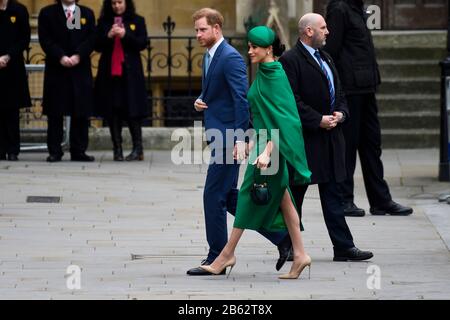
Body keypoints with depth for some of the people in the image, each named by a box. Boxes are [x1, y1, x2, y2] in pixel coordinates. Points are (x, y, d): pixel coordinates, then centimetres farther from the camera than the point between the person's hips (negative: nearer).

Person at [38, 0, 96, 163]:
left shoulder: (87, 13, 13)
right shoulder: (47, 13, 7)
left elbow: (91, 39, 3)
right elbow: (45, 40, -3)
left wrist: (78, 56, -12)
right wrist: (60, 57, -15)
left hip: (81, 69, 2)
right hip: (56, 70, -2)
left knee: (81, 112, 1)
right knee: (55, 112, -1)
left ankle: (79, 151, 6)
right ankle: (55, 151, 3)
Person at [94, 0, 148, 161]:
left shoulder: (137, 21, 5)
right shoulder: (104, 22, 8)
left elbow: (142, 44, -3)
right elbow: (97, 46, 5)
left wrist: (125, 35, -17)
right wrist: (108, 36, -13)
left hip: (131, 73, -2)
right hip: (109, 72, 2)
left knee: (133, 111, -5)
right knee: (112, 112, 1)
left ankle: (138, 149, -1)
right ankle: (117, 149, 4)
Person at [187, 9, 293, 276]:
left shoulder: (230, 58, -15)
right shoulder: (209, 56, 15)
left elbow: (242, 99, -21)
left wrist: (240, 139, -27)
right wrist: (200, 101, 5)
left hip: (228, 137, -10)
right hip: (218, 135, 10)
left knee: (214, 195, -6)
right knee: (228, 196, 12)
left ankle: (217, 258, 1)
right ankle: (281, 236, 17)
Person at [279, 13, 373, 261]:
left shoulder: (325, 59, 17)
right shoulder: (290, 60, -11)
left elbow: (338, 93, 21)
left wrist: (340, 113, 0)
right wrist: (319, 120, -18)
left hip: (329, 136, 8)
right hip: (304, 139, -8)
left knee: (332, 194, 6)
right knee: (295, 193, 2)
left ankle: (343, 247, 5)